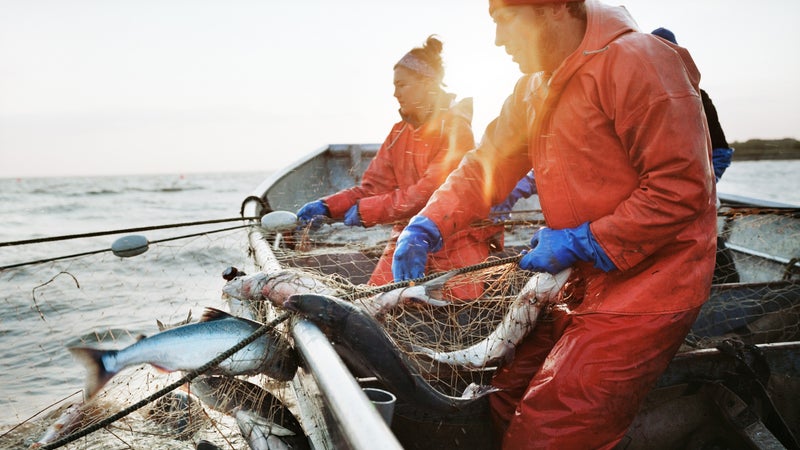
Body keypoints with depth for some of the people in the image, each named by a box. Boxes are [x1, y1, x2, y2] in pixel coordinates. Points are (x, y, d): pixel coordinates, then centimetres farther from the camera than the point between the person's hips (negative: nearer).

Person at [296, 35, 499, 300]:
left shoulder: (454, 128, -10)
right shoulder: (399, 133, 12)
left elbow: (431, 191, -20)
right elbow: (374, 186, 5)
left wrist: (366, 211, -19)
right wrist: (326, 207, -9)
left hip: (456, 239, -5)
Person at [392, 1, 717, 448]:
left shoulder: (637, 62, -17)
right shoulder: (535, 87, 10)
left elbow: (680, 190, -20)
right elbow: (486, 164, 10)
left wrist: (580, 243, -18)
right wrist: (424, 230, -3)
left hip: (645, 285, -8)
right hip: (585, 283, 8)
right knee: (508, 401, 11)